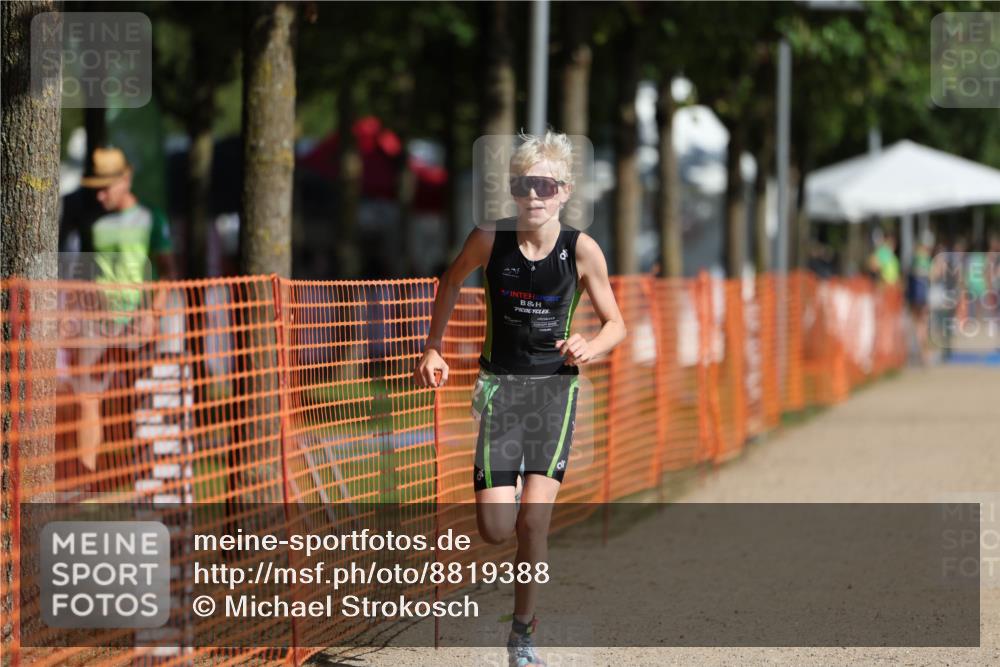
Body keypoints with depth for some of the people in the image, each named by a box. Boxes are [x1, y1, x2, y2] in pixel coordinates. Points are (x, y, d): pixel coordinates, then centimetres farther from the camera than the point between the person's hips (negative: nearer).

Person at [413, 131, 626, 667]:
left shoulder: (581, 250, -6)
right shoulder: (490, 239, -5)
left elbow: (615, 324, 3)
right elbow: (451, 281, 16)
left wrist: (589, 349, -18)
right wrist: (433, 350, 13)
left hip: (555, 386, -1)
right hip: (500, 384, 1)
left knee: (533, 518, -11)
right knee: (496, 530, -10)